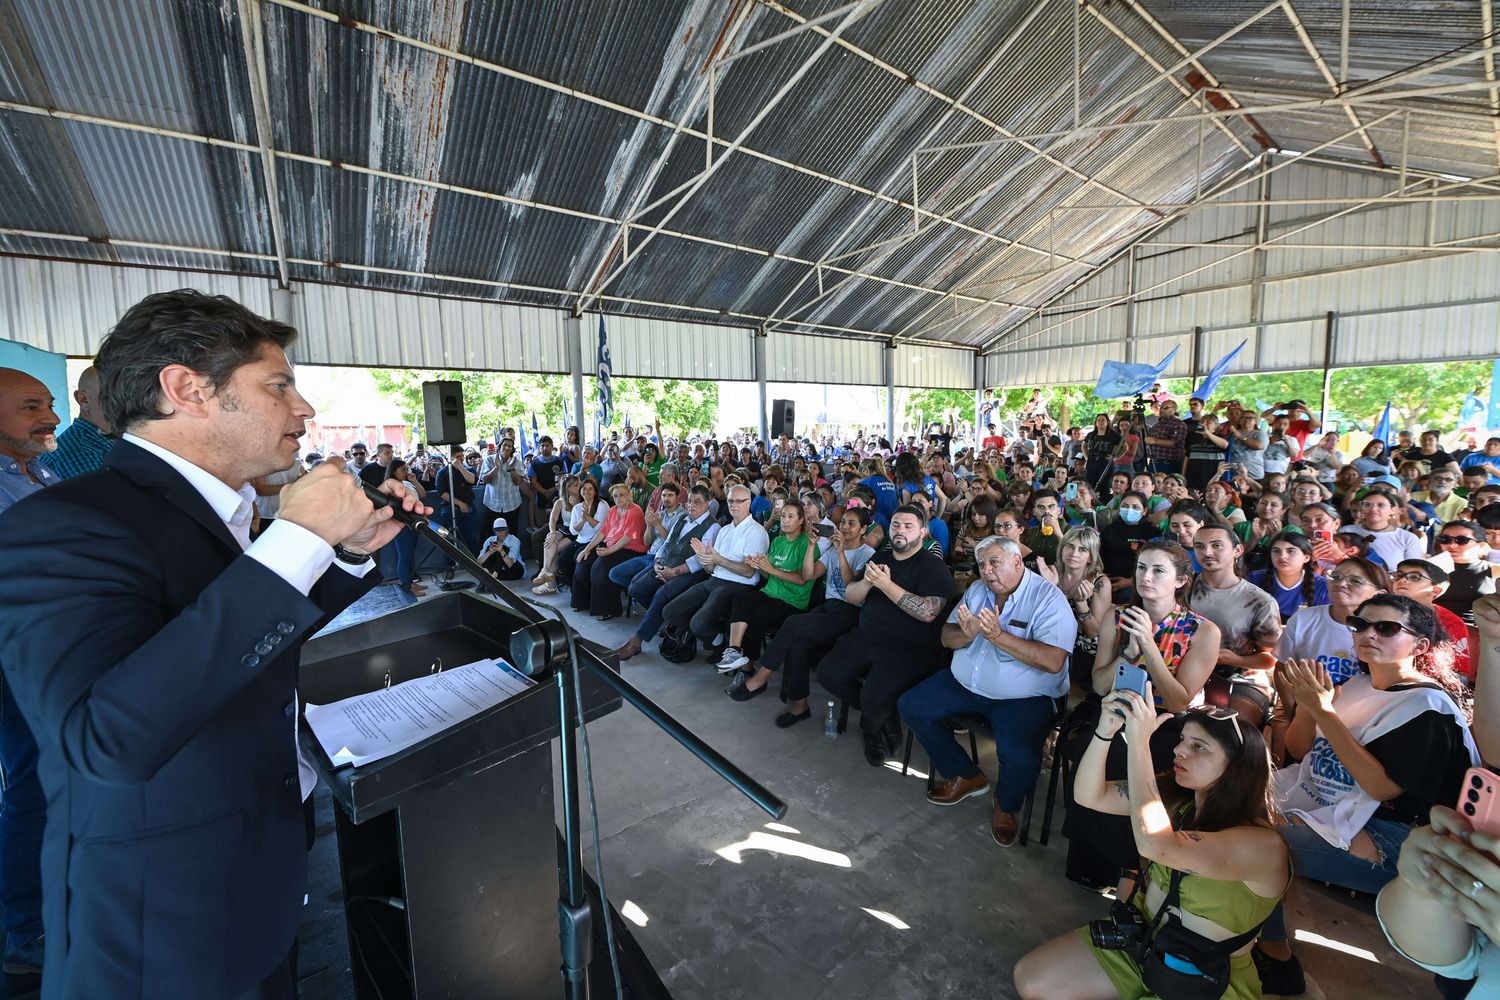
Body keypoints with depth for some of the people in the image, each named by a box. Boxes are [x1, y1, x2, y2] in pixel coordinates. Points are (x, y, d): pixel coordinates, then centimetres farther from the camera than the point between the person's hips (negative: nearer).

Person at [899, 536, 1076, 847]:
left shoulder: (1048, 598, -13)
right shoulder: (977, 589, 6)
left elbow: (1052, 661, -24)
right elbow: (947, 637, 4)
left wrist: (999, 636, -29)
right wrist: (967, 634, -19)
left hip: (1024, 698, -6)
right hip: (964, 683, 6)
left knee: (1020, 756, -31)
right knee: (910, 706, -2)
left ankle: (1006, 807, 8)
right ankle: (966, 775, 17)